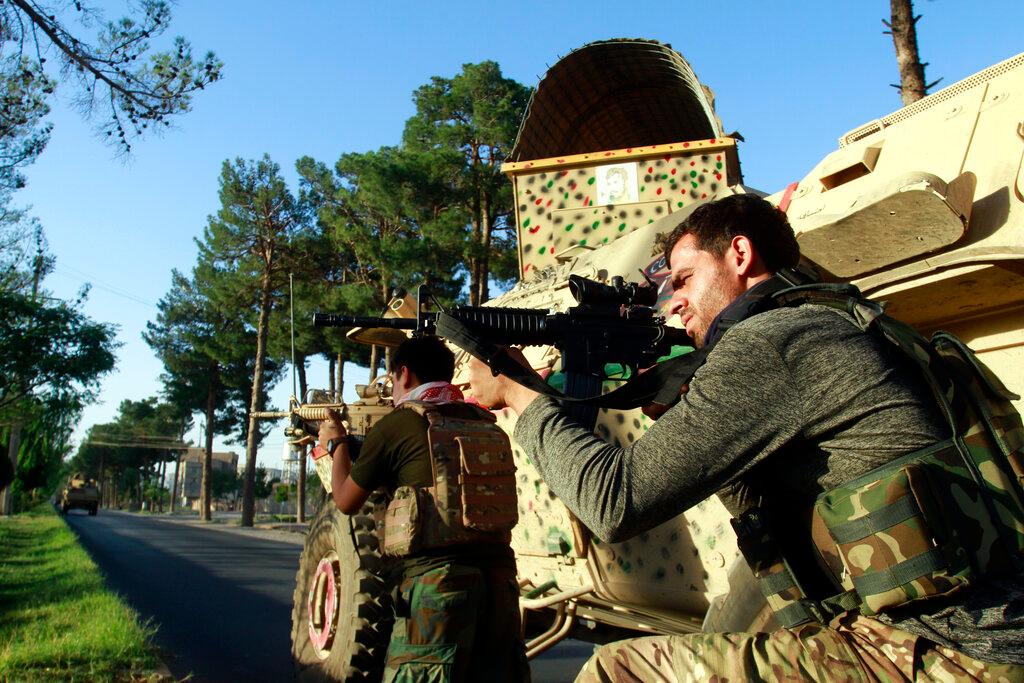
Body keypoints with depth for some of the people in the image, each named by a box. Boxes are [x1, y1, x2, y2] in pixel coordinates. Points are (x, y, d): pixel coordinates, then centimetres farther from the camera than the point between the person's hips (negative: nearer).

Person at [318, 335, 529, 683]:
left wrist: (336, 443, 30)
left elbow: (346, 501, 12)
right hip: (500, 573, 6)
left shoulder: (395, 425, 0)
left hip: (436, 577, -6)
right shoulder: (484, 421, 14)